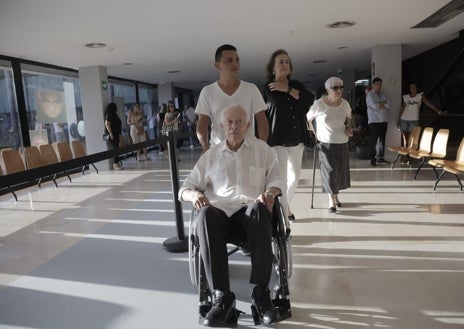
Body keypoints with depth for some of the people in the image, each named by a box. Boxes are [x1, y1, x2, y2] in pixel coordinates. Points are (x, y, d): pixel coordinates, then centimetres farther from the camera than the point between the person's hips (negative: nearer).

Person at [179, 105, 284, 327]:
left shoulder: (262, 149, 17)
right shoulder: (211, 155, 17)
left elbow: (276, 180, 13)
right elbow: (184, 189, 15)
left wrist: (269, 193, -12)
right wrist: (194, 194, -11)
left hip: (250, 213, 0)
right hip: (221, 212, 1)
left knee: (258, 208, -37)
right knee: (206, 215, -35)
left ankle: (261, 292, -30)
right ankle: (221, 295, -30)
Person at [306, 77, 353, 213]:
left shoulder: (345, 104, -3)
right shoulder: (319, 104, -14)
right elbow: (308, 119, -1)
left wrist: (348, 127, -2)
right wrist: (314, 134, -5)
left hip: (342, 142, 4)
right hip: (325, 143, -4)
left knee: (340, 170, 10)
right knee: (329, 170, -7)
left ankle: (335, 195, 31)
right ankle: (331, 200, 7)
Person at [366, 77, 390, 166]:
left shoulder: (383, 94, 15)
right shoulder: (370, 95, -3)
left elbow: (389, 105, 3)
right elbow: (374, 106, -18)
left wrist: (379, 104, -9)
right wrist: (383, 103, -4)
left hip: (384, 121, 6)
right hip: (374, 121, -6)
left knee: (382, 140, 7)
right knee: (373, 141, -5)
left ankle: (380, 158, 15)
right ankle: (373, 159, 0)